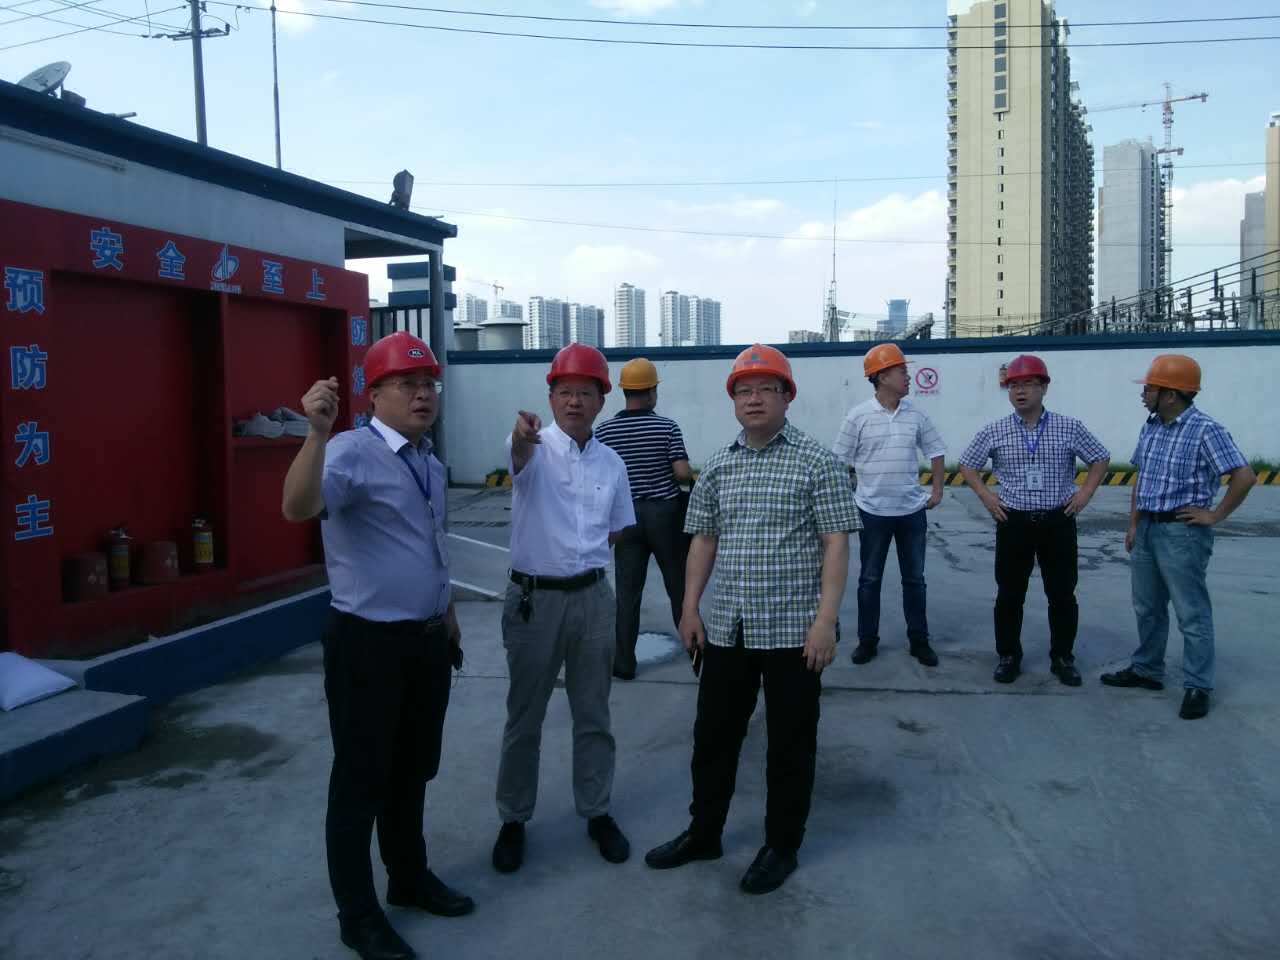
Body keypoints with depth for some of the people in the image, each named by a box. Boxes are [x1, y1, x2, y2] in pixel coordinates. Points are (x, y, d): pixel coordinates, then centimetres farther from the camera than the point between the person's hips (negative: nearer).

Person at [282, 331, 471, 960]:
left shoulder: (430, 463, 10)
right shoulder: (352, 451, -17)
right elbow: (297, 508, -37)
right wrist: (317, 433, -50)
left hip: (428, 641, 8)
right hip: (368, 644, -8)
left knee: (412, 772, 22)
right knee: (361, 781, 6)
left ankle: (409, 878, 42)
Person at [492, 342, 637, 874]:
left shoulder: (611, 463, 6)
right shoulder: (535, 446, -8)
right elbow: (518, 456, -35)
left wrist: (585, 551, -3)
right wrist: (522, 434, -58)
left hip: (593, 597, 4)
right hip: (534, 598, -3)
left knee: (593, 715, 14)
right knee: (524, 717, 9)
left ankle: (596, 811, 30)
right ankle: (513, 819, 24)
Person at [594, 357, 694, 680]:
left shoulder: (604, 431, -3)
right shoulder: (667, 427, -8)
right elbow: (682, 473, -14)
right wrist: (691, 477, 8)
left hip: (626, 516, 1)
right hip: (664, 512, -1)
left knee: (628, 591, 6)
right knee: (679, 586, 12)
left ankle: (624, 663, 9)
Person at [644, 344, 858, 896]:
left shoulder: (815, 461, -5)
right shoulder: (719, 467, 8)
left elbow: (836, 543, -8)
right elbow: (703, 540, 13)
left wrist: (826, 618, -15)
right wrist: (690, 609, 7)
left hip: (794, 629, -4)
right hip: (727, 629, 5)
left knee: (790, 743, 9)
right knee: (712, 735, 15)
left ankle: (781, 846, 27)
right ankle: (703, 834, 34)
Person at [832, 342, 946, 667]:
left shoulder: (916, 414, 1)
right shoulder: (858, 416, -8)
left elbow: (935, 451, 12)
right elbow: (840, 461, -3)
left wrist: (937, 490, 6)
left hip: (912, 511, 3)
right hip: (873, 512, -3)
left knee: (914, 578, 11)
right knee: (870, 579, 9)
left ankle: (919, 639, 23)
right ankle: (867, 639, 21)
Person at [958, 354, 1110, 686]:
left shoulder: (1069, 428, -2)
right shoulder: (994, 431, -1)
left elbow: (1101, 459, 12)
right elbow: (967, 464, 11)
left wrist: (1085, 492, 1)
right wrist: (985, 496, 1)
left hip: (1058, 521, 0)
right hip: (1014, 522, 0)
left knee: (1063, 595, 7)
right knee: (1009, 595, 7)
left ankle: (1063, 658, 22)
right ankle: (1008, 656, 20)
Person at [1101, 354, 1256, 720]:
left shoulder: (1205, 430, -16)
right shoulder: (1151, 427, 8)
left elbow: (1245, 476, -20)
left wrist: (1215, 516, -15)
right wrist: (1133, 525, 12)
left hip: (1182, 532, -8)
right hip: (1147, 529, 8)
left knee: (1192, 613, 1)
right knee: (1147, 607, 18)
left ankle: (1197, 687, 11)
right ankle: (1146, 670, 32)